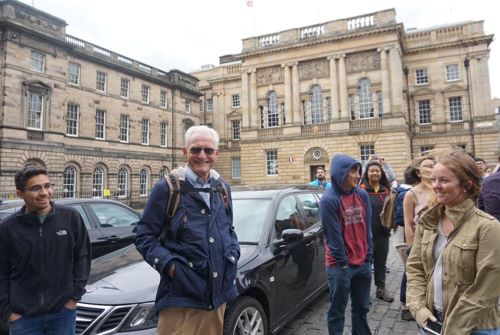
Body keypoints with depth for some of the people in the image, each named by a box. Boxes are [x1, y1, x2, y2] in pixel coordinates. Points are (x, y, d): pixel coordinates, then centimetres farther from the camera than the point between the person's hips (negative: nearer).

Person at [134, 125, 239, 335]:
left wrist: (233, 254, 4)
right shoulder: (167, 188, -9)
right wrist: (168, 264, -17)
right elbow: (144, 236, -5)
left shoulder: (222, 188, 10)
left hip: (218, 293, 6)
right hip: (181, 295, -5)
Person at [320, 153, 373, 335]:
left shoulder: (362, 195, 2)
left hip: (363, 263, 6)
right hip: (339, 265, -5)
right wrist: (343, 264, -9)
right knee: (337, 311, 8)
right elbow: (333, 235, -14)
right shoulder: (329, 199, -16)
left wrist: (368, 257, 3)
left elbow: (367, 228, 6)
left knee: (361, 308, 19)